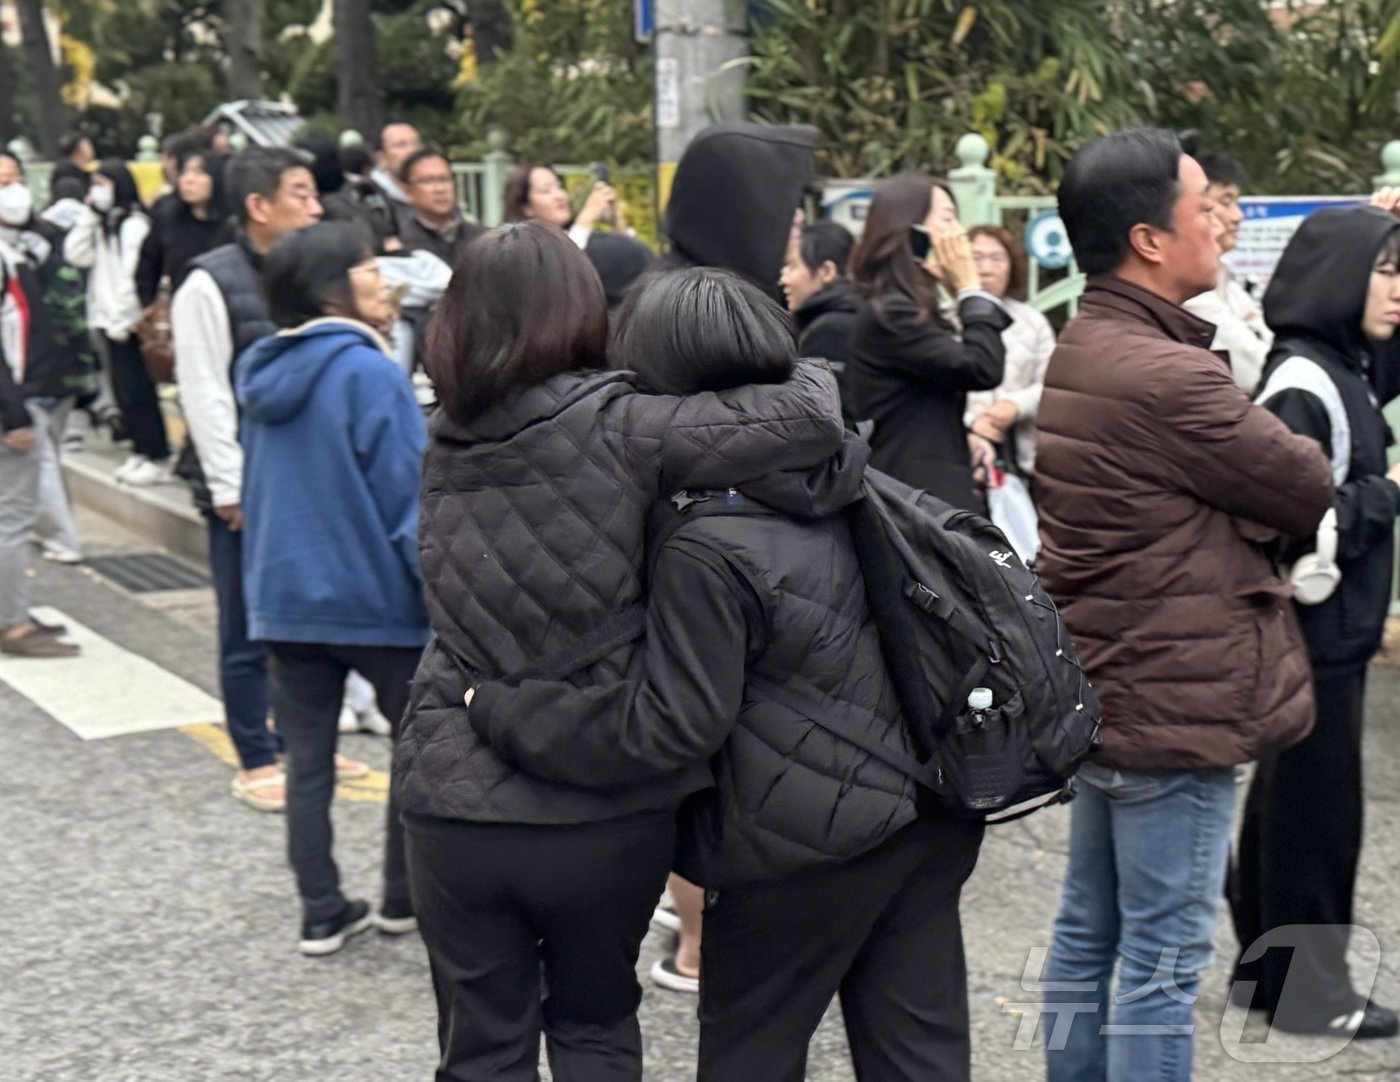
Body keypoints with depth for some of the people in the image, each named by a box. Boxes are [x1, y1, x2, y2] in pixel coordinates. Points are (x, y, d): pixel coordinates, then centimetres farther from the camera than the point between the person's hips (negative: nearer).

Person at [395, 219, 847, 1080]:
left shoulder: (449, 438, 4)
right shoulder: (616, 426, -13)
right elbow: (812, 421, -19)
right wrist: (807, 371, 3)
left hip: (455, 801, 3)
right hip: (605, 804, -3)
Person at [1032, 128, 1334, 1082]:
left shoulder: (1080, 353, 8)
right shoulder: (1165, 376, -23)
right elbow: (1309, 492, -12)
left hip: (1103, 691, 10)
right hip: (1178, 703, -10)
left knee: (1088, 934, 18)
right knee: (1163, 964, 0)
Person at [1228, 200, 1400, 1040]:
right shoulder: (1301, 385, -18)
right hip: (1312, 631, -9)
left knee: (1290, 797, 16)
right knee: (1317, 805, 1)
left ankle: (1266, 963, 28)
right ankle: (1307, 983, 13)